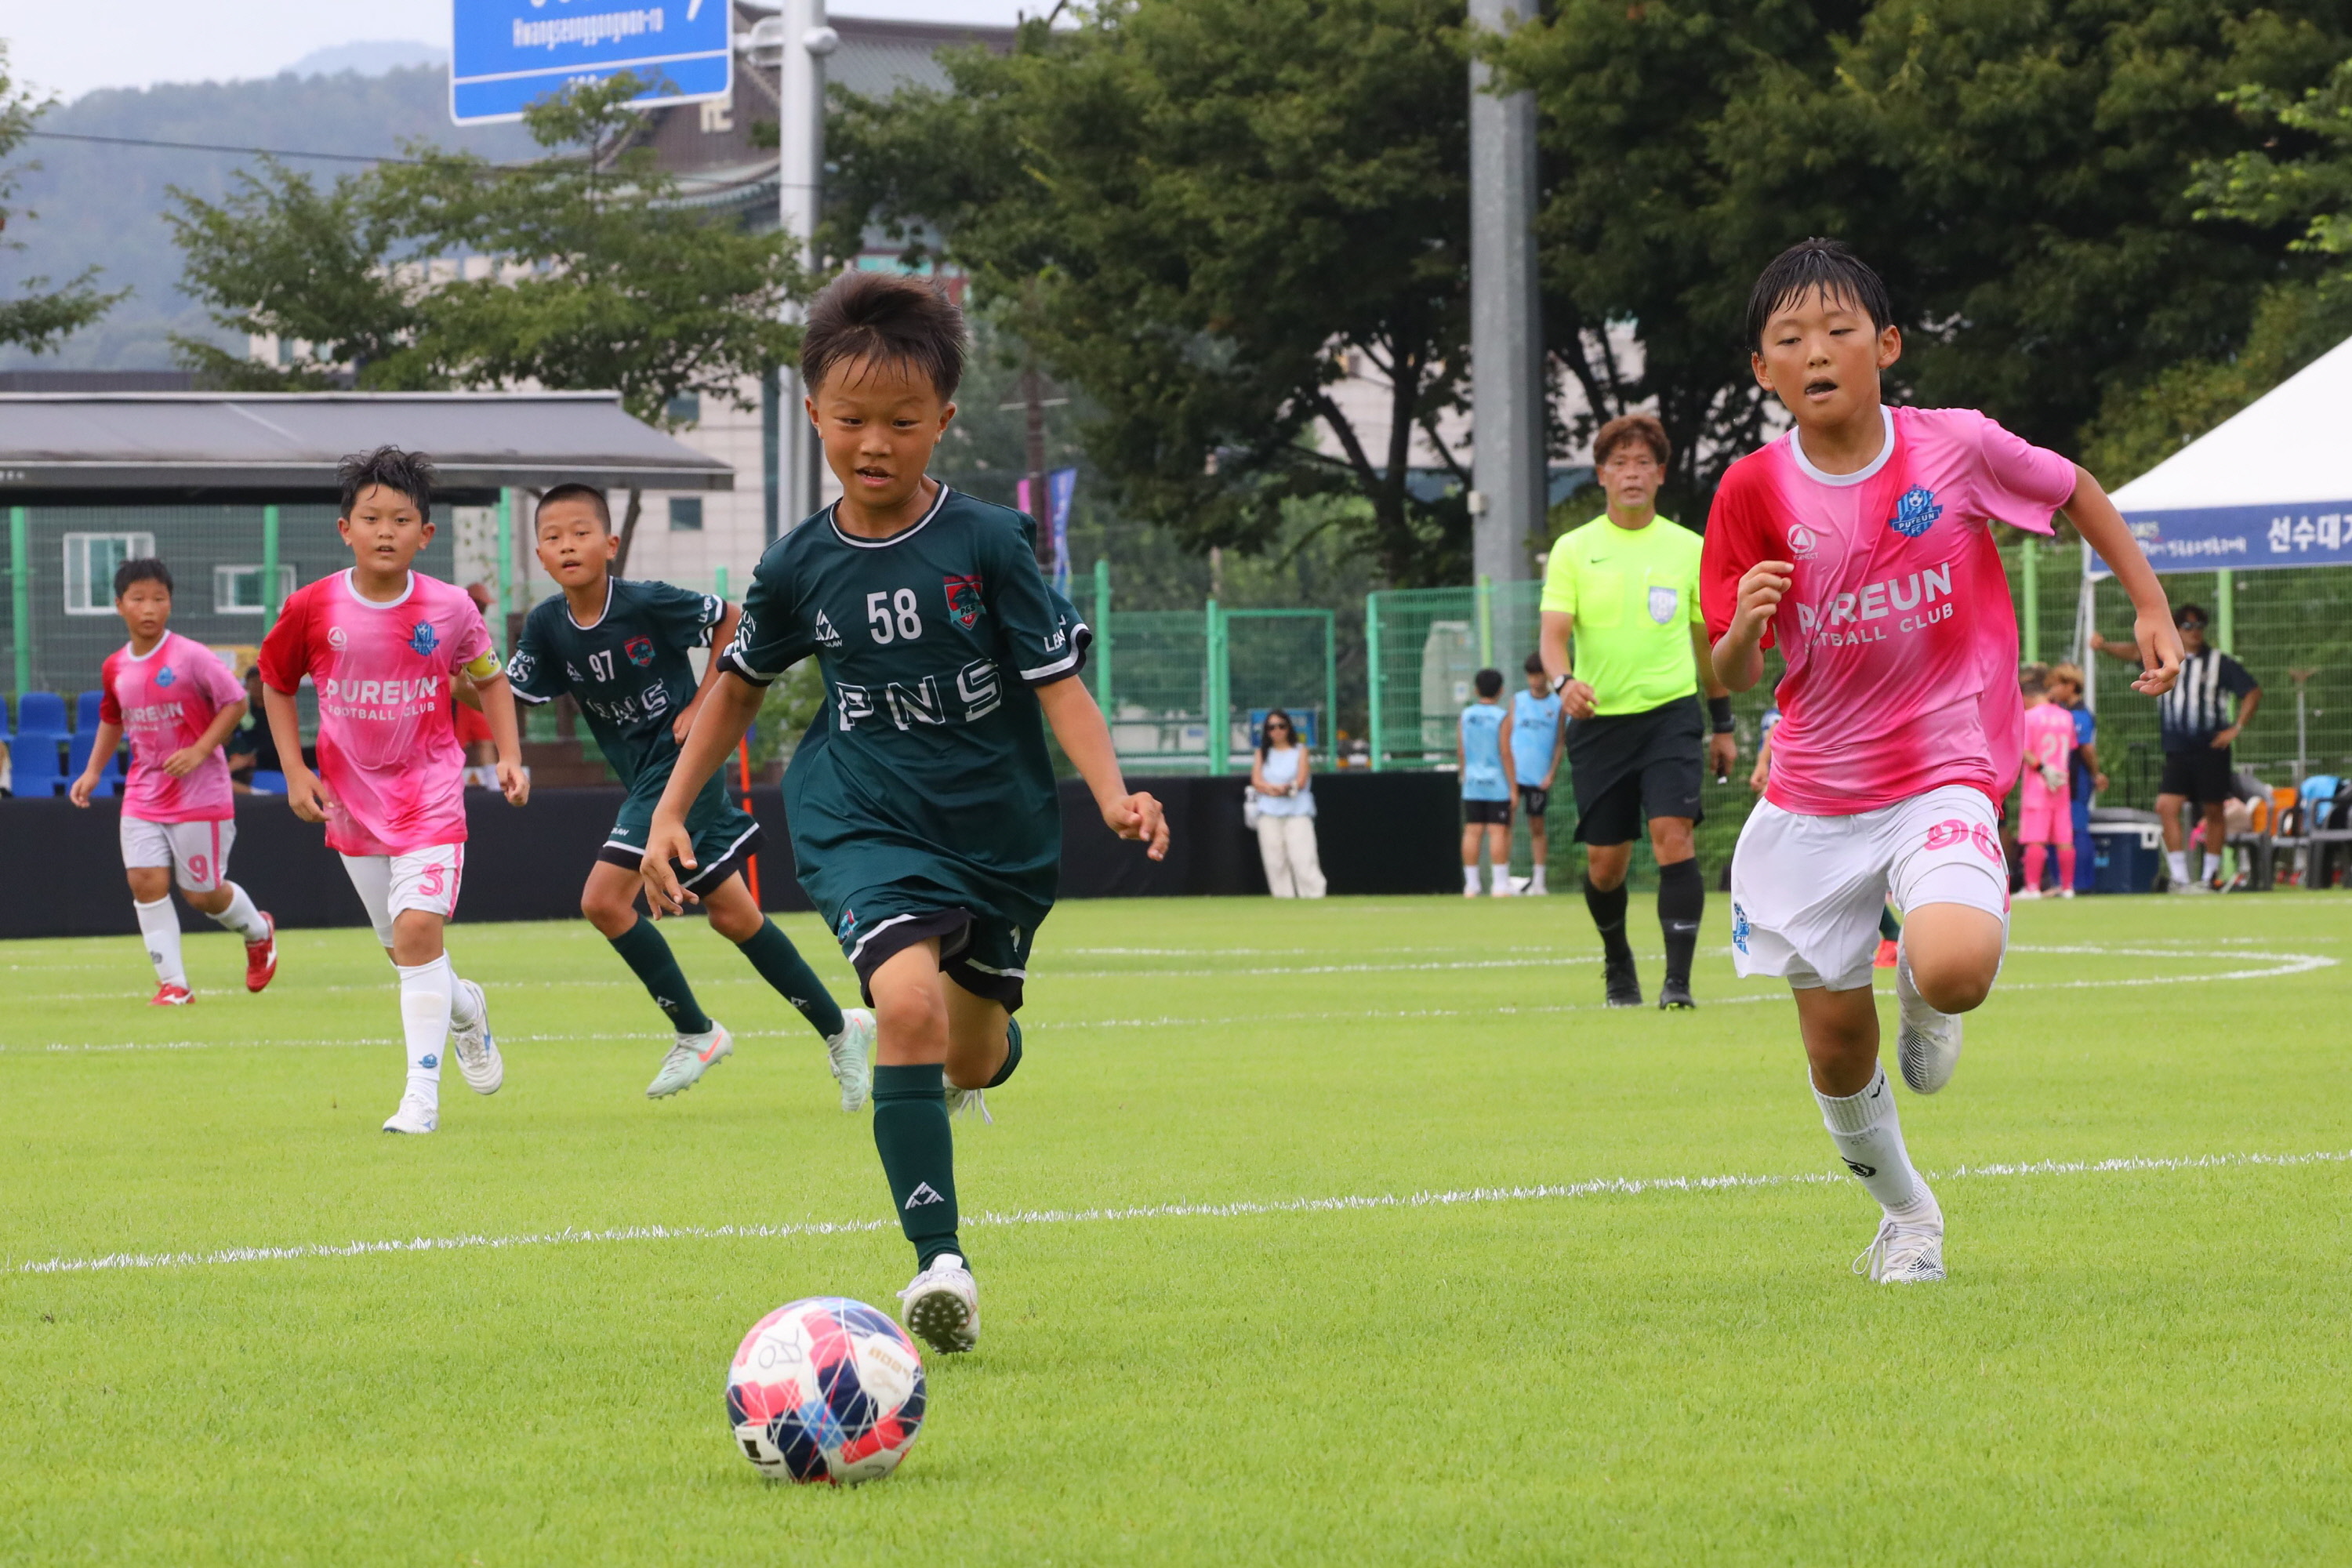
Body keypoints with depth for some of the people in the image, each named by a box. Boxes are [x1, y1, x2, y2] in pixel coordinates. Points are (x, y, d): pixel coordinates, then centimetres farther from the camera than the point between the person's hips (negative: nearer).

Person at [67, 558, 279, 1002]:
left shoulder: (190, 657, -14)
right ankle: (173, 983, -2)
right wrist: (92, 772, 12)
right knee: (146, 880, -9)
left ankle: (259, 932, 35)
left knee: (201, 892, 3)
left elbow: (235, 702, -9)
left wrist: (199, 751, -19)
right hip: (143, 795, 5)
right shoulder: (115, 668, 4)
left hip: (200, 795, -5)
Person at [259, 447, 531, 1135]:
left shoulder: (449, 608, -9)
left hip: (429, 795, -3)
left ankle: (422, 1092, -15)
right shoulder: (313, 608, -8)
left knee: (418, 926, -19)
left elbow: (490, 679, 9)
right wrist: (295, 772, 1)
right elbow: (276, 683, 9)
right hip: (352, 797, 3)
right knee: (403, 947, 11)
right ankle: (465, 1008, 45)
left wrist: (509, 757, -1)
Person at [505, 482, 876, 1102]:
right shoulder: (547, 625, -2)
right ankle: (838, 1027, 18)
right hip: (643, 773, 7)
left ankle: (695, 1033, -2)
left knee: (604, 899, -16)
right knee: (732, 915, 8)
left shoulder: (648, 603, -17)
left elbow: (729, 622, -3)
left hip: (681, 761, -7)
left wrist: (701, 705, -7)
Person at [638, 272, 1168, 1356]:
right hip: (865, 824, -1)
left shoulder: (988, 544, -10)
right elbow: (740, 684, 14)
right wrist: (670, 812, 11)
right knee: (908, 1000, -27)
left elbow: (1057, 681, -10)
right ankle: (939, 1262, -25)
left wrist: (1113, 796, -26)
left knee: (973, 1061, 14)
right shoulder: (799, 567, -3)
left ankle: (981, 1045, 56)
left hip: (999, 829, 1)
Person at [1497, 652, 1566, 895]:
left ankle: (1539, 879, 9)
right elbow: (1505, 739, 6)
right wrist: (1509, 777, -1)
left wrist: (1551, 774, -5)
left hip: (1540, 778, 0)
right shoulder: (1517, 700, 6)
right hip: (1514, 774, 0)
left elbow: (1561, 742, 5)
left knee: (1537, 827, 5)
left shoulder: (1557, 704, 4)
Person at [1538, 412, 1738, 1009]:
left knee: (1673, 836, -18)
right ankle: (1618, 963, 32)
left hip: (1670, 712, 0)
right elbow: (1554, 631, -7)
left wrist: (1722, 725, 18)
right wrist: (1563, 681, -29)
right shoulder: (1574, 550, 2)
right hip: (1600, 718, 0)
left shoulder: (1688, 549, 6)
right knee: (1605, 861, 4)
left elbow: (1706, 639, 16)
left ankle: (1678, 981, -18)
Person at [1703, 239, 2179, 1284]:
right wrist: (1744, 625, -23)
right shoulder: (1755, 491, -6)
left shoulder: (1956, 446, -9)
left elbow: (2075, 491, 11)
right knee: (1836, 1050, 7)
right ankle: (1906, 1216, 36)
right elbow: (1730, 678, -1)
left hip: (1943, 776, -2)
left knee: (1957, 966, -30)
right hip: (1813, 796, 2)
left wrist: (2151, 608, 10)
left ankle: (1924, 991, 9)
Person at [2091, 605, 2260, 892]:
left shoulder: (2220, 662, 2)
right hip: (2177, 752, 2)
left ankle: (2209, 876, 16)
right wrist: (2104, 645, -26)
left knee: (2213, 812, 4)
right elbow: (2132, 653, -7)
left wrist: (2236, 728, -9)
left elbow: (2253, 692, 2)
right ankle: (2179, 877, -10)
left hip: (2211, 750, -2)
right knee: (2167, 806, -13)